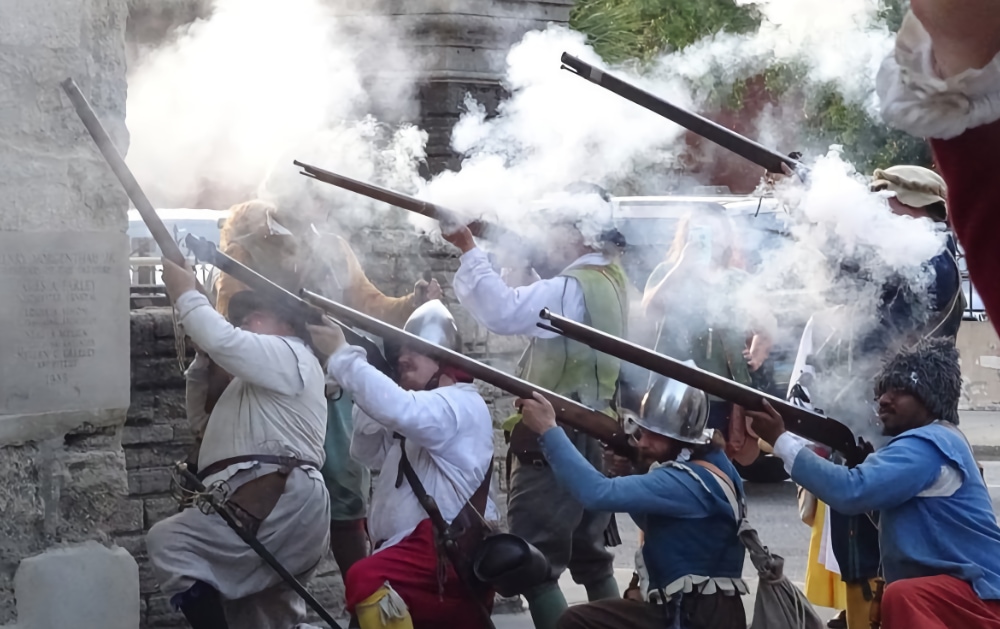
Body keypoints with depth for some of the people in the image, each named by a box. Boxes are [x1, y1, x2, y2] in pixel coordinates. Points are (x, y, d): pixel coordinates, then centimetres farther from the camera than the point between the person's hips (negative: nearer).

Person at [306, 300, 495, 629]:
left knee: (365, 579, -34)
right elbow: (368, 454, 24)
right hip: (421, 551, 11)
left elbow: (400, 410, -28)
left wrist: (341, 355, -21)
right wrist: (369, 404, 7)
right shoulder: (421, 406, 28)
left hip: (446, 552, -11)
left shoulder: (462, 403, -6)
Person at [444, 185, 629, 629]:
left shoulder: (572, 289, -19)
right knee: (589, 556, 20)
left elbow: (502, 311, -32)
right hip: (592, 436, 10)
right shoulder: (609, 276, 10)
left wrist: (468, 249, -28)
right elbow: (541, 260, 18)